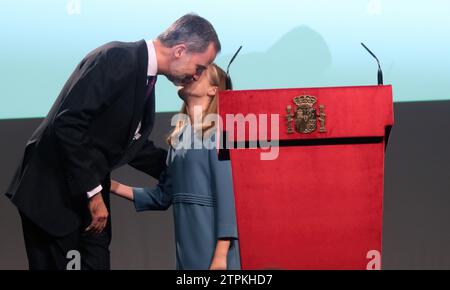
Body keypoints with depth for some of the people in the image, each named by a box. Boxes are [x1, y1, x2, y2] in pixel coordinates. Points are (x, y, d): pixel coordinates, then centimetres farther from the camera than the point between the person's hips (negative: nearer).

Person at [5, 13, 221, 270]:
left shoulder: (144, 76, 9)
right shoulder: (116, 59, -19)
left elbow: (132, 146, 18)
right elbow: (68, 123, -25)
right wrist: (93, 191, -21)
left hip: (90, 190, 9)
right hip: (52, 189, -9)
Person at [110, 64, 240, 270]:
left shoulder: (217, 132, -7)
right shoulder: (178, 138, 14)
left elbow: (228, 193, -14)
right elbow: (163, 196, 16)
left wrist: (221, 255, -20)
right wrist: (113, 186, 7)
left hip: (212, 247, -7)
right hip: (186, 249, 7)